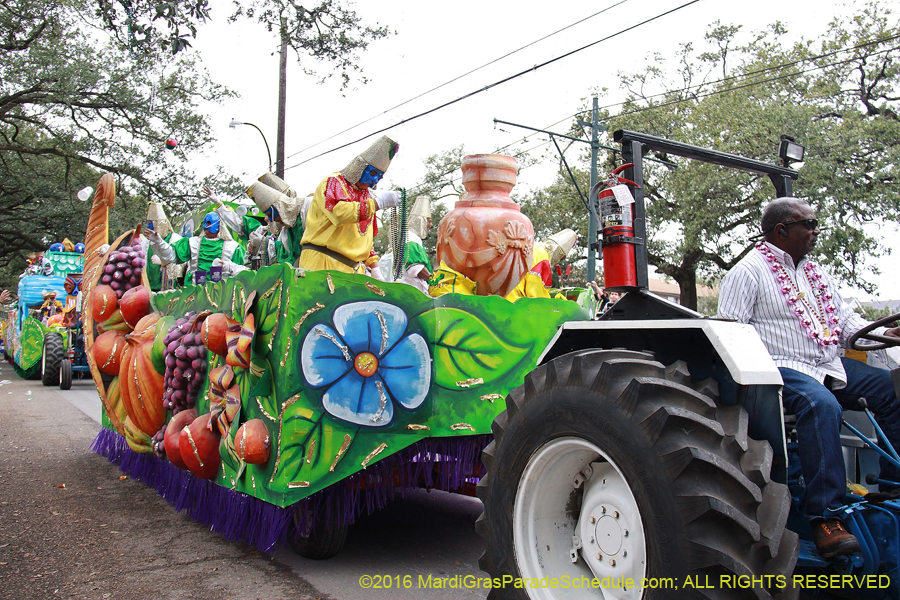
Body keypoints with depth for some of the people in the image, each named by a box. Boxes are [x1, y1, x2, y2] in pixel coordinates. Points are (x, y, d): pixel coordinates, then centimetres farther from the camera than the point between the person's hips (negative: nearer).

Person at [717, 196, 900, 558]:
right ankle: (825, 518, -34)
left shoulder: (815, 273, 23)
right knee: (821, 405, -34)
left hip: (829, 365, 9)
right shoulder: (747, 272, -3)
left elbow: (844, 318, 25)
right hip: (782, 368, -8)